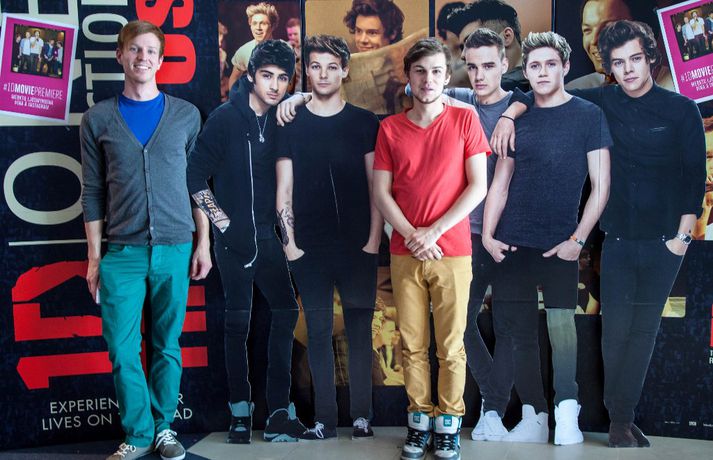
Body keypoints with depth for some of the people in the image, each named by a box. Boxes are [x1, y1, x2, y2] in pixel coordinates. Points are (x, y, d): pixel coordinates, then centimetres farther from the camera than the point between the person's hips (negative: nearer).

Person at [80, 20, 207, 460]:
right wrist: (94, 257, 3)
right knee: (123, 349, -2)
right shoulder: (98, 119, 6)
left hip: (175, 249, 0)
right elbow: (93, 192, 6)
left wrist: (202, 245, 4)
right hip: (122, 252, 0)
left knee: (167, 346, 7)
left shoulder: (186, 115, 7)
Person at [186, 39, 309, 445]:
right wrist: (219, 218, -7)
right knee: (238, 323, 3)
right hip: (234, 240, -3)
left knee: (286, 314, -1)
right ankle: (241, 413, 14)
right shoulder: (226, 118, -6)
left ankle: (279, 413, 6)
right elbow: (195, 176, -4)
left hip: (270, 239, 3)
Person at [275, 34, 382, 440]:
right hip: (309, 249, 1)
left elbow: (376, 186, 3)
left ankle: (362, 417, 12)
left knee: (360, 331, 3)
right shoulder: (292, 125, 7)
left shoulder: (365, 123, 5)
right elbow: (284, 189, 6)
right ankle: (325, 419, 12)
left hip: (357, 247, -1)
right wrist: (289, 242, -1)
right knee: (319, 332, 5)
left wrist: (373, 240, -4)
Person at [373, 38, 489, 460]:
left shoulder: (465, 120, 2)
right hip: (405, 253, 2)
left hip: (452, 253, -2)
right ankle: (419, 421, 18)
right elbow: (381, 192, 3)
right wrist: (412, 235, -10)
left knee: (451, 346, 3)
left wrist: (434, 231, -10)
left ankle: (449, 424, 15)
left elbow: (478, 187, -3)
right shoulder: (390, 129, 7)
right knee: (413, 345, 6)